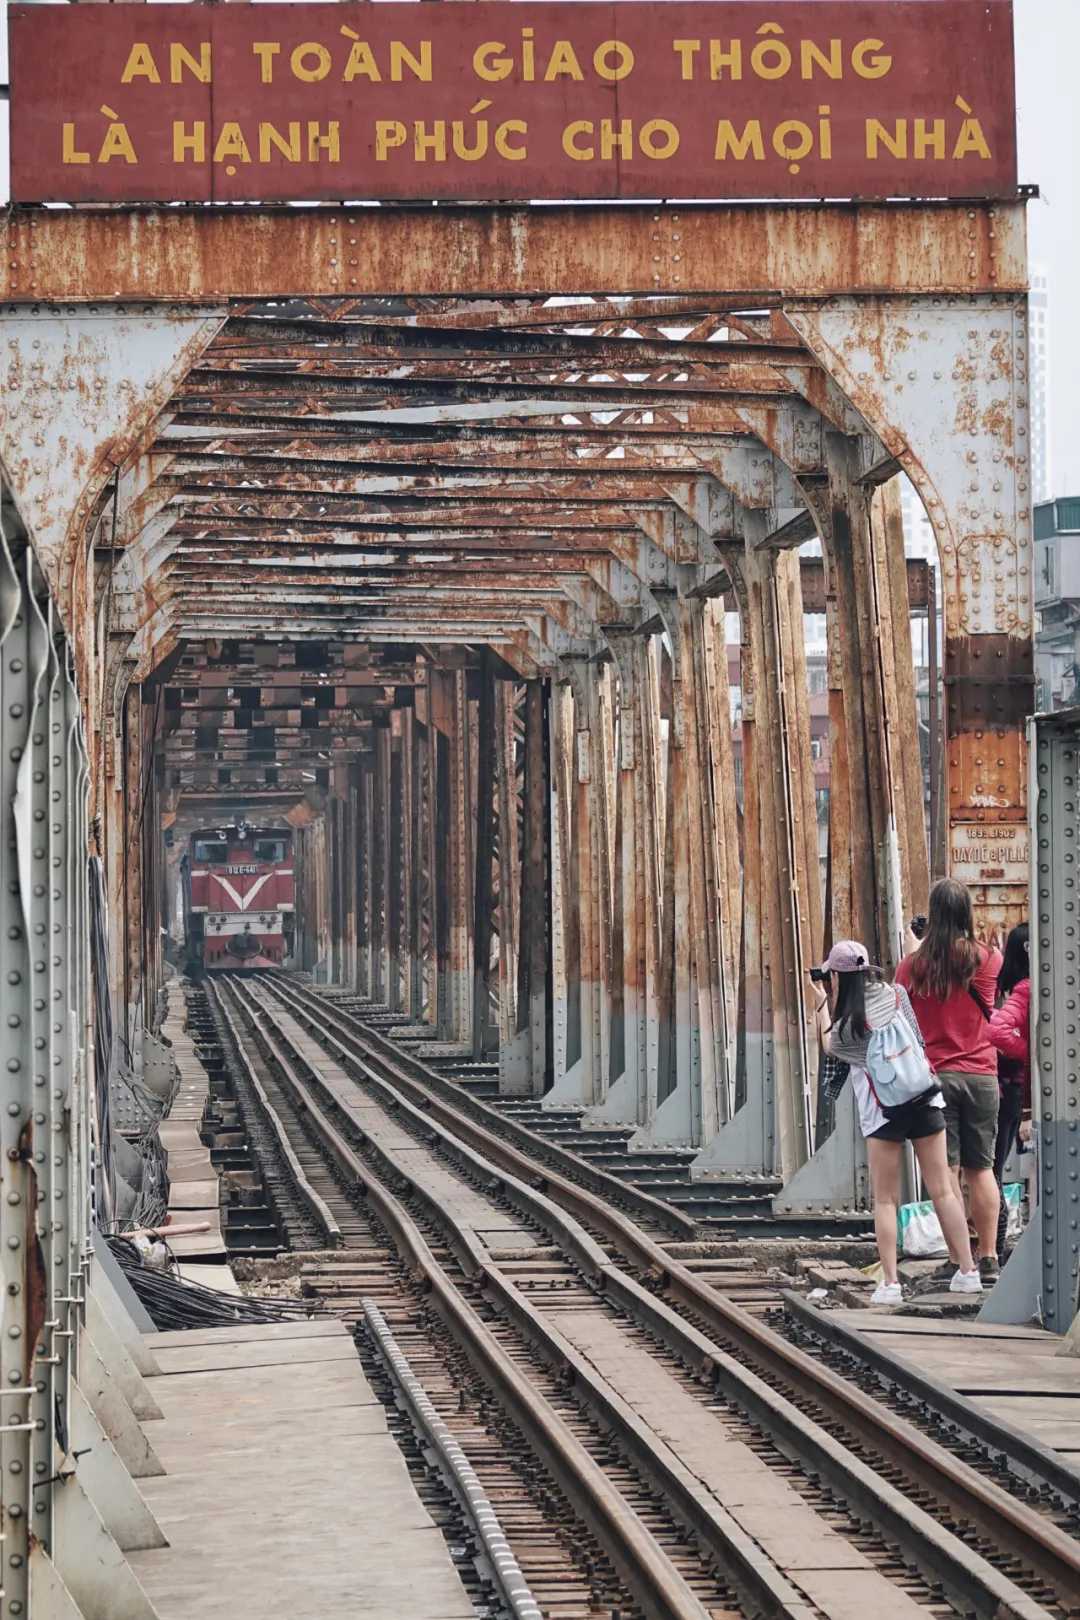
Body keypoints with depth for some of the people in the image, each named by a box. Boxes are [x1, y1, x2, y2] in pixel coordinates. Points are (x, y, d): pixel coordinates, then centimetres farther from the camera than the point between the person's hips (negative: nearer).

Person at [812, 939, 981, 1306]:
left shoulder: (848, 1023, -8)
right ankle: (968, 1272, 8)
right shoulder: (895, 995, 1)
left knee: (885, 1200, 3)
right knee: (942, 1190, 7)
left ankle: (890, 1284, -4)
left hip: (883, 1112, -4)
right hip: (925, 1100, 4)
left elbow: (830, 1046, 14)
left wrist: (822, 1005, 22)